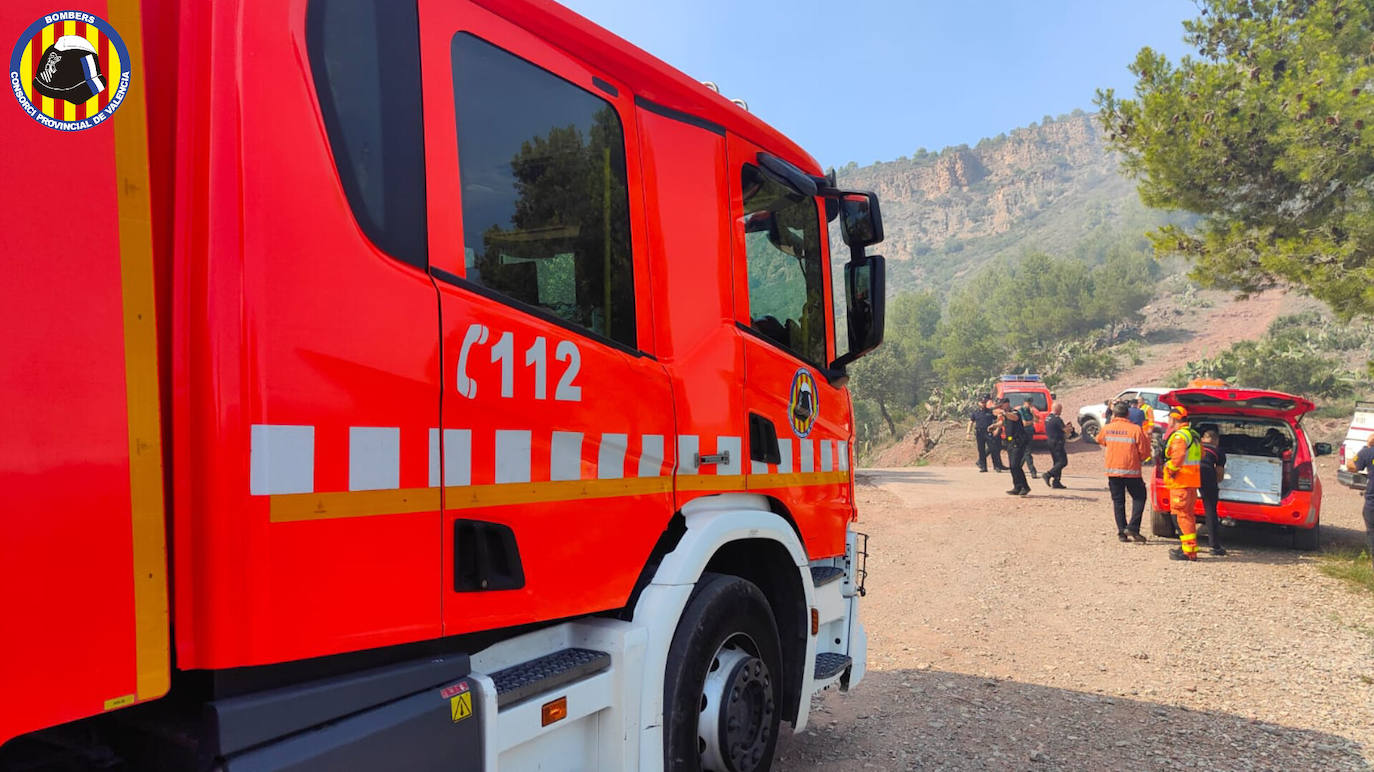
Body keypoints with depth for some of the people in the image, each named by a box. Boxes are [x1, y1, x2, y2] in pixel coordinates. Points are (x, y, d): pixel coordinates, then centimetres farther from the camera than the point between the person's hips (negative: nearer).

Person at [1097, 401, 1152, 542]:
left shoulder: (1107, 428, 0)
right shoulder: (1136, 430, -11)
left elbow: (1100, 440, 22)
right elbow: (1145, 452, -6)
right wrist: (1138, 460, 14)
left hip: (1112, 470, 3)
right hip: (1131, 471, -3)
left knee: (1118, 501, 10)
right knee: (1139, 497, 11)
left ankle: (1122, 531, 8)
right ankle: (1132, 527, -2)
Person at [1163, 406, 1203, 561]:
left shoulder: (1179, 436, -16)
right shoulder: (1194, 435, 17)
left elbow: (1177, 459, -27)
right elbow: (1199, 457, 24)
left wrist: (1170, 471, -12)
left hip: (1181, 482, -10)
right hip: (1192, 481, 10)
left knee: (1183, 515, -7)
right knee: (1188, 515, 17)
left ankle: (1189, 551, -7)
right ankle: (1188, 547, 26)